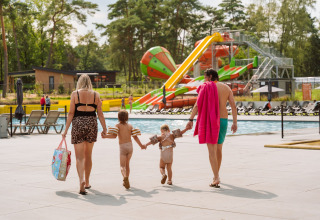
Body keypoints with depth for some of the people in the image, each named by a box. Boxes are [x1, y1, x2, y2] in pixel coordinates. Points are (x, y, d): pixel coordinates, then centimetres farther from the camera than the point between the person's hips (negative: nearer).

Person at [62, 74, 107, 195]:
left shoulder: (75, 94, -1)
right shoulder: (95, 95, 4)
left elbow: (71, 113, -4)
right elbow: (100, 114, 3)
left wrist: (66, 130, 0)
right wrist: (104, 128, 13)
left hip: (78, 124, -2)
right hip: (92, 124, 2)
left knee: (79, 157, -1)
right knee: (88, 156, 17)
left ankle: (82, 180, -22)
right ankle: (87, 182, 28)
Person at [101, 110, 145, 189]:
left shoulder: (118, 125, 0)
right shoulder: (130, 125, 10)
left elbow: (114, 136, -15)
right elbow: (135, 137, 6)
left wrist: (105, 136, -10)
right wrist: (141, 145, 14)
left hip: (122, 147, -4)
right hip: (130, 145, 4)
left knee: (122, 165, -4)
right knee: (127, 164, 19)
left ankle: (125, 177, -34)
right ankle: (126, 181, 24)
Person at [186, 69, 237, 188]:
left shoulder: (206, 87, -3)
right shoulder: (227, 88, 10)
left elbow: (197, 105, -10)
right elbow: (233, 106, 5)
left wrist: (191, 120, -9)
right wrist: (235, 122, 7)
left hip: (210, 120, -5)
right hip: (223, 120, 5)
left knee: (212, 150, -5)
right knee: (218, 149, 20)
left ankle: (216, 178, -16)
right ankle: (216, 175, 33)